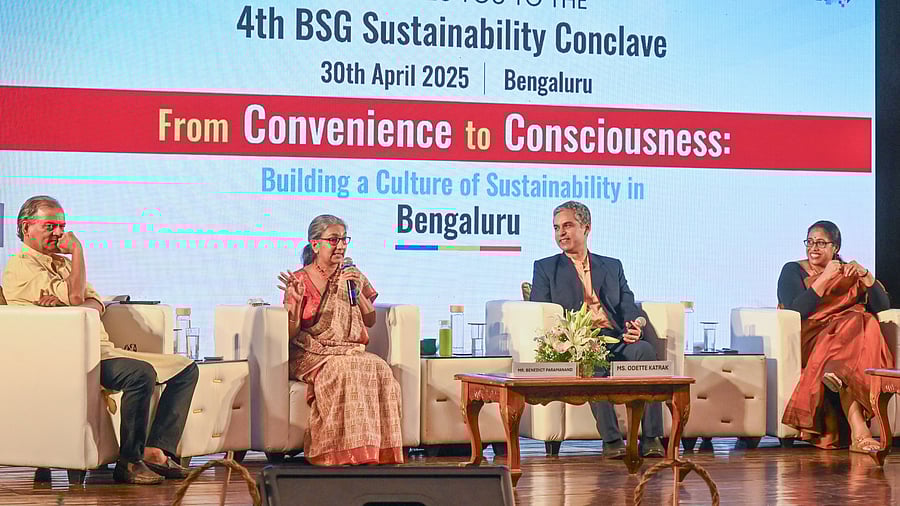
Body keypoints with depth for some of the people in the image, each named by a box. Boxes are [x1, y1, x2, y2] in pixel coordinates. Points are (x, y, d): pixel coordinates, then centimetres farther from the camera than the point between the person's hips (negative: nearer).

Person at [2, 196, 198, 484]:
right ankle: (129, 463, -24)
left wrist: (64, 303, -11)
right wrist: (77, 249, -4)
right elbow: (75, 296, -17)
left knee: (185, 369, 2)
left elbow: (96, 305, 11)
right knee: (142, 373, -34)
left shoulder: (63, 263, 27)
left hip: (103, 351, 9)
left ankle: (156, 450, -9)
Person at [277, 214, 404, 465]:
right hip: (312, 355, -4)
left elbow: (370, 320, 12)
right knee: (344, 369, -36)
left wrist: (357, 291, -3)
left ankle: (377, 449, -27)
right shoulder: (300, 281, 2)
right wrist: (297, 301, -18)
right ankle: (347, 451, -33)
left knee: (378, 368, -29)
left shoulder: (354, 276, 14)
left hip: (351, 349, 4)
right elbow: (291, 333, -2)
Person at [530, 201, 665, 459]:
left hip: (616, 340, 3)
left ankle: (651, 438, -35)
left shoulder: (612, 266, 27)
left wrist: (634, 327, -11)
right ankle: (611, 440, -39)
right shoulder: (545, 268, 20)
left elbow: (628, 305, 15)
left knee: (645, 350, -31)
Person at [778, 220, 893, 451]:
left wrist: (865, 275, -3)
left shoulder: (849, 273, 22)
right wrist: (825, 279, -12)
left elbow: (883, 306, 10)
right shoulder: (793, 271, 12)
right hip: (811, 341, -3)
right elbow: (796, 310, -8)